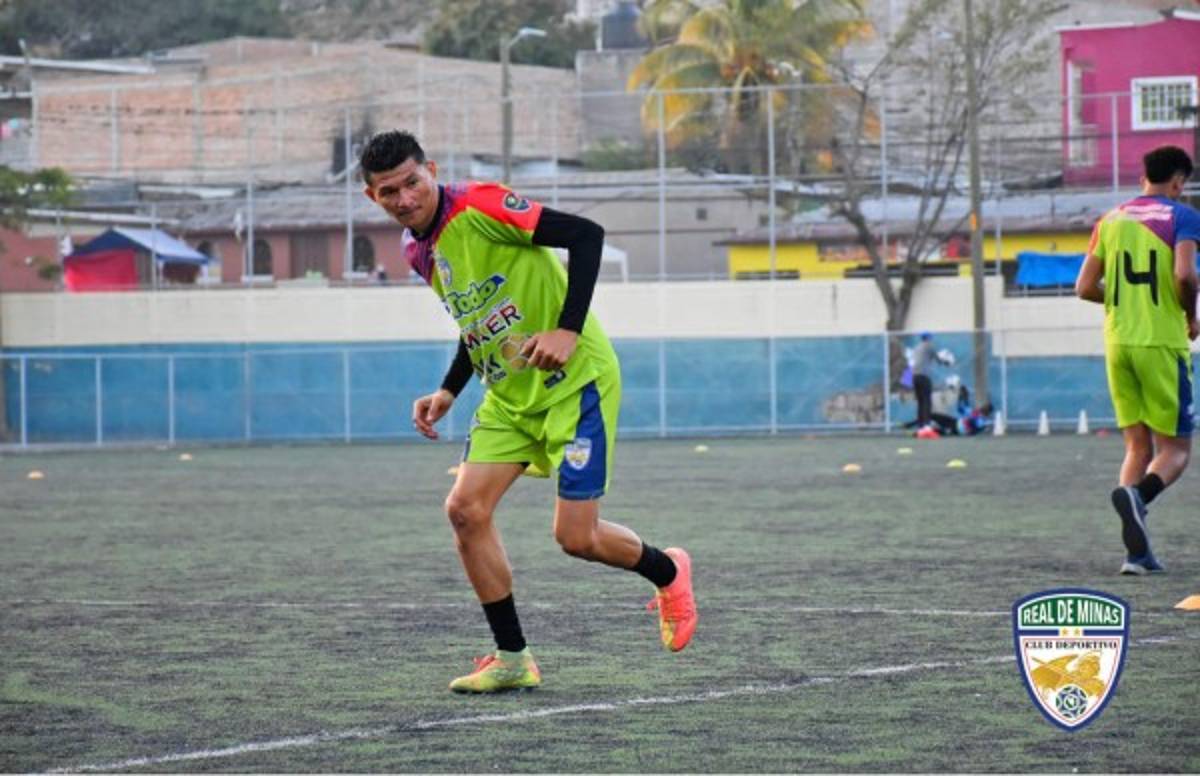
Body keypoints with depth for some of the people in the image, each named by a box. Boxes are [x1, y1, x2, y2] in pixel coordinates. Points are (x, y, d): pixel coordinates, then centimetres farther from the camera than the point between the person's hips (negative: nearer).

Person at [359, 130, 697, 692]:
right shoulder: (416, 250, 7)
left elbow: (586, 235, -23)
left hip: (574, 382, -8)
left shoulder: (477, 207, -19)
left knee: (576, 536, -9)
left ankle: (668, 573, 23)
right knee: (465, 509, -6)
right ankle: (512, 659, 4)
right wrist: (448, 392, 11)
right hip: (509, 395, 8)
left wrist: (568, 330, -29)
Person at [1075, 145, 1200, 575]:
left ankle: (1137, 551, -3)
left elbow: (1085, 288, 8)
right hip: (1163, 342, -5)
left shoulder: (1111, 220, 12)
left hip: (1118, 342, 5)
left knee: (1138, 446, 10)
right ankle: (1137, 493, -31)